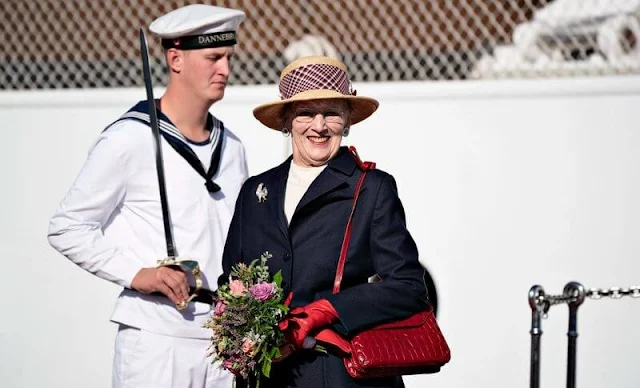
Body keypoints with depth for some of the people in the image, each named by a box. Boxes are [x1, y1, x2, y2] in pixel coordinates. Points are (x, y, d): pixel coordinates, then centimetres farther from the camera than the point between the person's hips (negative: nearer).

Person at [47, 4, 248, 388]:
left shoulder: (232, 148, 14)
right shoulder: (129, 140, -5)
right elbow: (67, 229, -4)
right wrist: (136, 273, -14)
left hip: (225, 341, 6)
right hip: (156, 339, -5)